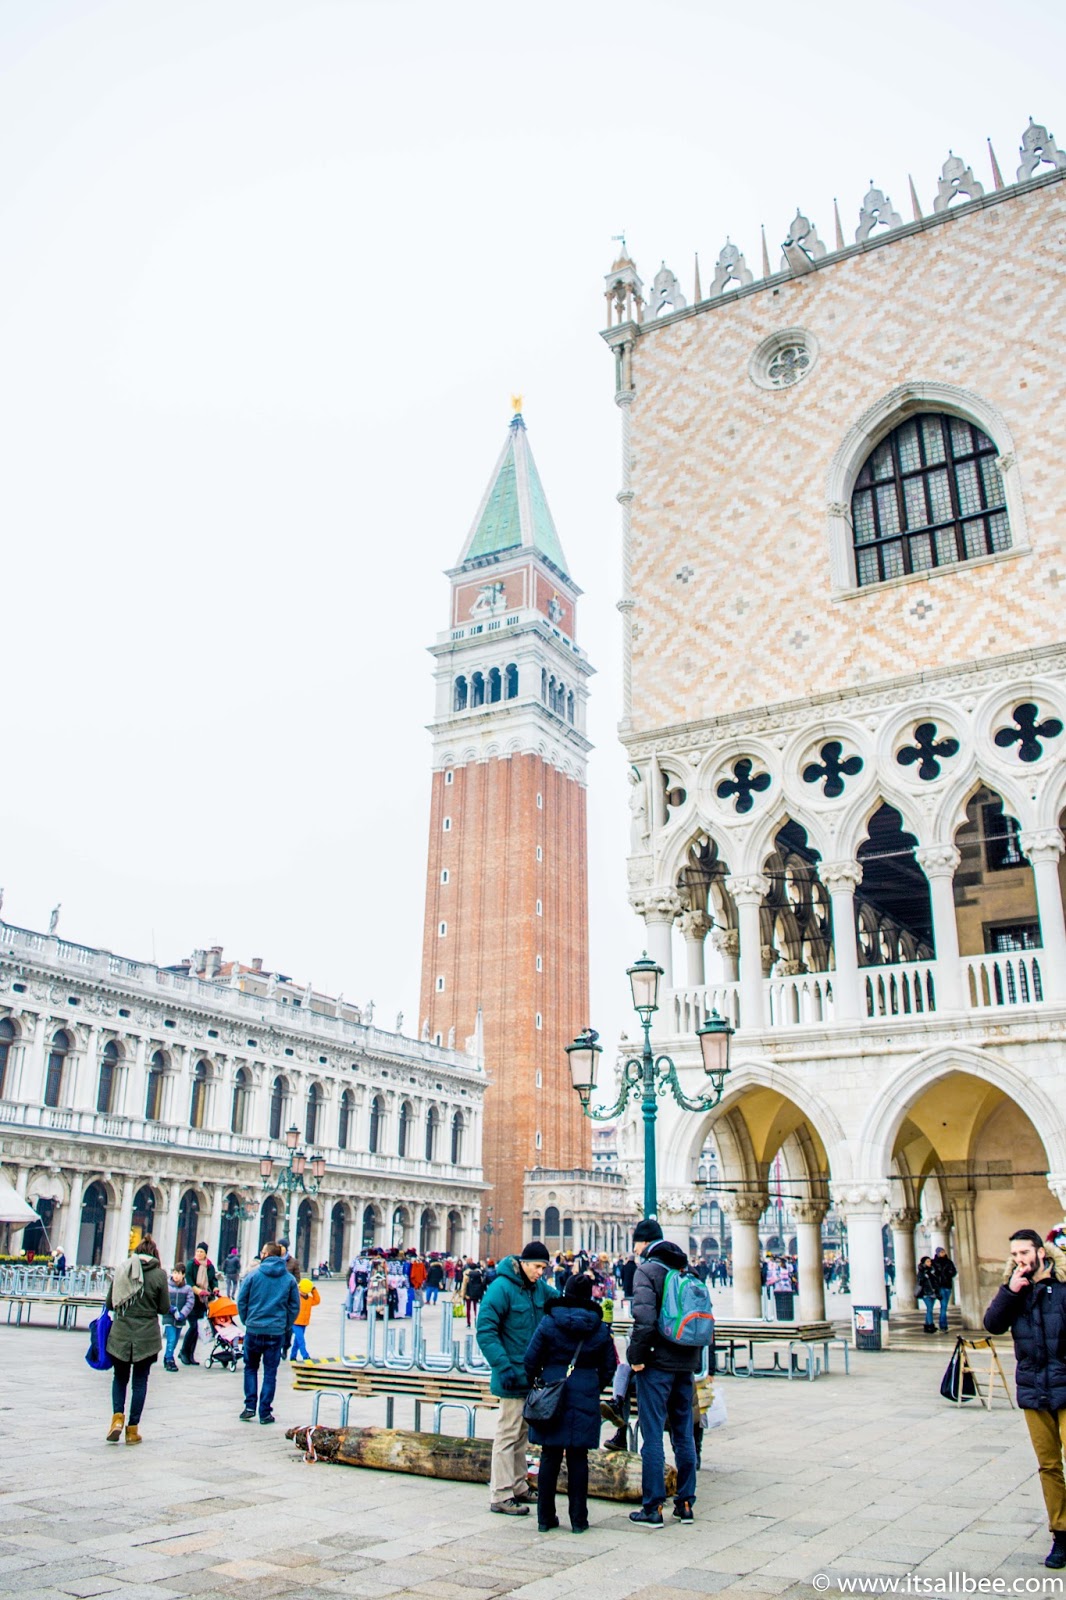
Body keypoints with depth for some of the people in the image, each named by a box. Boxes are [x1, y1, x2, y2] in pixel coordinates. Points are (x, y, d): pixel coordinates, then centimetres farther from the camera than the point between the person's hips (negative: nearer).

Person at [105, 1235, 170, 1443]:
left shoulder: (122, 1270, 0)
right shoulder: (159, 1274, -6)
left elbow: (110, 1303, 4)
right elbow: (164, 1308, -2)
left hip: (120, 1335, 1)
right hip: (147, 1337, -1)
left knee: (120, 1378, 19)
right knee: (140, 1381, 10)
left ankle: (117, 1418, 1)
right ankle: (132, 1429, 14)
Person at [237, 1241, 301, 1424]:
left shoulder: (253, 1275, -5)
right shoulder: (289, 1279, 2)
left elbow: (241, 1301, -2)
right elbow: (294, 1307, 4)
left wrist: (246, 1321, 11)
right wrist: (286, 1327, 13)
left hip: (253, 1330, -1)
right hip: (276, 1332, 1)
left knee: (250, 1368, 17)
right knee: (270, 1373, 8)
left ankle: (250, 1407, 10)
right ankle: (265, 1412, 8)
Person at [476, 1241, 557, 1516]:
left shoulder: (540, 1287, 5)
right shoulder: (502, 1287, -16)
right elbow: (485, 1330, -19)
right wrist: (504, 1367, -24)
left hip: (532, 1375, 8)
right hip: (513, 1374, -8)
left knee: (522, 1433, 18)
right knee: (508, 1434, -2)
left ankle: (518, 1487, 29)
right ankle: (500, 1496, 5)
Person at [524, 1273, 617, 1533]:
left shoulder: (549, 1322, -5)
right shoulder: (600, 1329, 1)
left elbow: (531, 1360, -4)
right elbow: (609, 1367, 9)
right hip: (585, 1400, 1)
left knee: (549, 1457, 8)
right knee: (578, 1458, 7)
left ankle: (545, 1517, 14)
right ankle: (578, 1519, 10)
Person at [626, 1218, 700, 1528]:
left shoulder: (647, 1269, -10)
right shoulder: (685, 1269, 12)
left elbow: (644, 1318, -21)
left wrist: (637, 1356, -13)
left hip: (658, 1363, -7)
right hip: (685, 1363, 7)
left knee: (652, 1437, -1)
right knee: (683, 1435, 13)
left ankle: (652, 1507, 3)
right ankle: (685, 1504, 18)